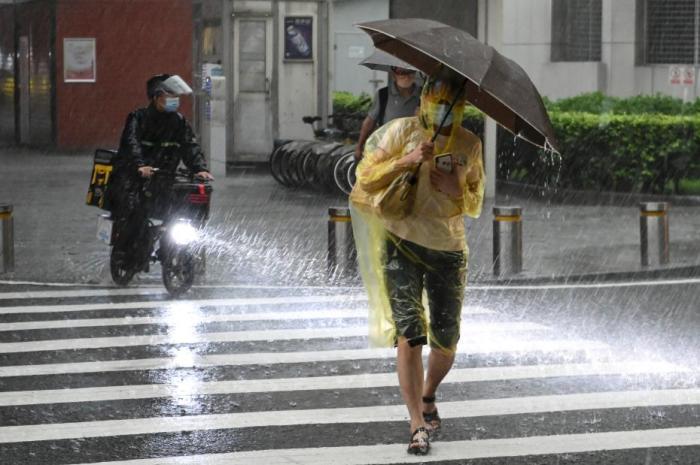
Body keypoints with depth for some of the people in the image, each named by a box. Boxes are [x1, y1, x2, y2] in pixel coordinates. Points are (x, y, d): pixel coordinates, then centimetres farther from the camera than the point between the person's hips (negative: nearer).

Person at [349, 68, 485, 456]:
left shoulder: (469, 145, 5)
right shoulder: (402, 131, -4)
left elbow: (475, 206, 11)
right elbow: (365, 177, -6)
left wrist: (459, 191, -12)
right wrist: (405, 161, -20)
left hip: (448, 250, 3)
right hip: (403, 244, -3)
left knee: (446, 342, 7)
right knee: (408, 336, -11)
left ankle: (428, 395, 38)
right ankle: (417, 425, -7)